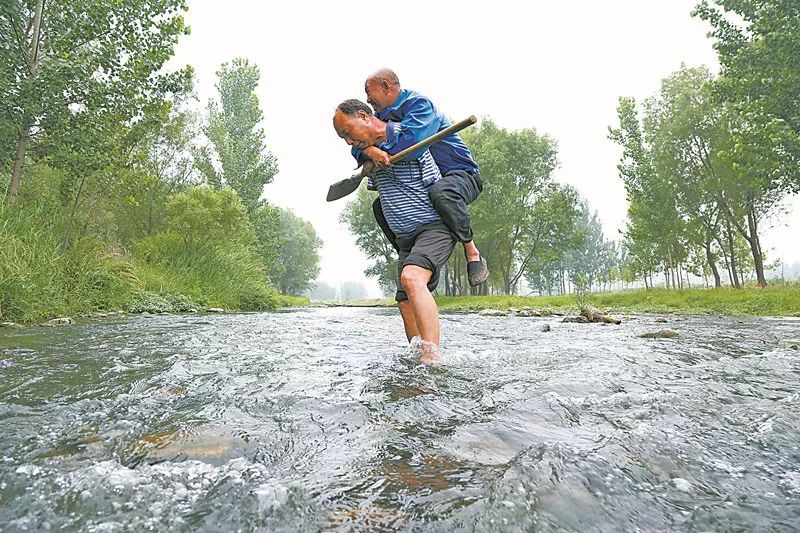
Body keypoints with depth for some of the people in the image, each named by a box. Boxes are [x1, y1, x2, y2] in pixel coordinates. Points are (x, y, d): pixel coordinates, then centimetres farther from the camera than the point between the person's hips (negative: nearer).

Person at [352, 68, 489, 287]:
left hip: (460, 174, -9)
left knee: (442, 193, -41)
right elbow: (359, 144, -3)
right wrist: (370, 151, -26)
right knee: (380, 205, 3)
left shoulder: (418, 103, -16)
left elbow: (409, 139, -34)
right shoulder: (385, 115, 10)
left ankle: (473, 254, -24)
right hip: (425, 182, 9)